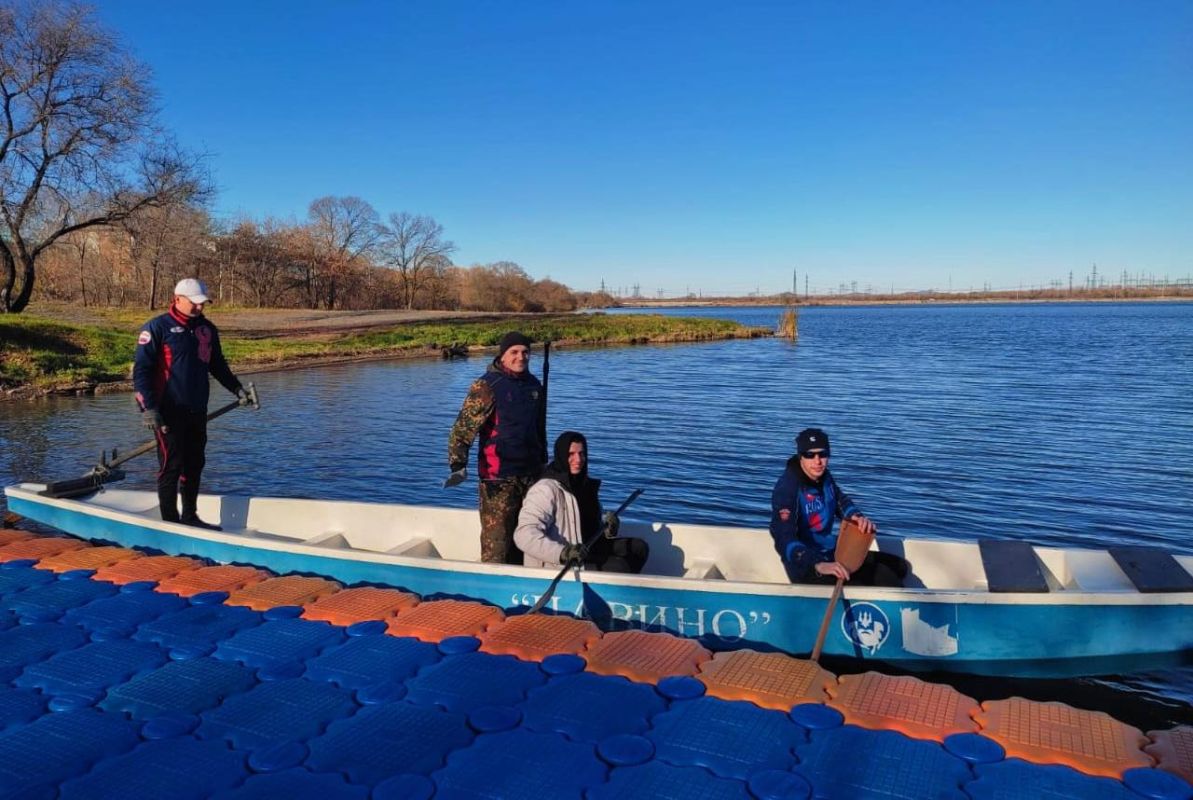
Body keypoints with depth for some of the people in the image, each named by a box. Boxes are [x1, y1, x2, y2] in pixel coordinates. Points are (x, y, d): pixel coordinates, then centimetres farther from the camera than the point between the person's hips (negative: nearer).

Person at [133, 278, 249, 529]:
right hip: (169, 412, -6)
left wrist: (237, 389, 20)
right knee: (172, 465, -2)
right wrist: (148, 407, -17)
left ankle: (190, 517, 26)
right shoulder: (157, 328, -7)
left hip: (197, 410, 6)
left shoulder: (207, 329, 12)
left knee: (195, 464, 13)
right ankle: (170, 523, 7)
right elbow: (141, 369, -10)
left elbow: (217, 365, 25)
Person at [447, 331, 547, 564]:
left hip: (531, 473, 7)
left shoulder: (533, 385, 12)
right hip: (498, 476, -7)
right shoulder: (487, 385, -10)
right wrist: (458, 464, -26)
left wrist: (543, 461, 28)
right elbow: (463, 426, -16)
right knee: (496, 537, -6)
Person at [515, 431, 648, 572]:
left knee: (639, 548, 3)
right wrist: (562, 552, -40)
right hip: (556, 566, -9)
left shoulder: (585, 484, 8)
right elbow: (524, 534, -29)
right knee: (619, 567, -22)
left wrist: (607, 527, -1)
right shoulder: (546, 489, -18)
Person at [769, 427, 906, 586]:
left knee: (897, 566, 15)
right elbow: (784, 539, -32)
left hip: (831, 552, 9)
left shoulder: (823, 476, 2)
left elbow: (841, 501, 18)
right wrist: (818, 565, -46)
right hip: (805, 567, -9)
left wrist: (858, 517, -7)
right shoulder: (787, 487, -23)